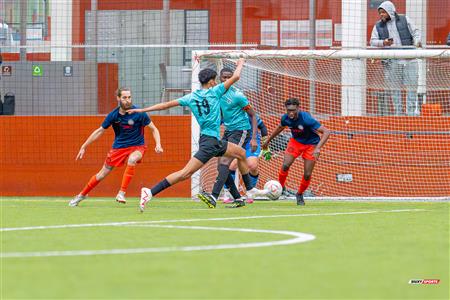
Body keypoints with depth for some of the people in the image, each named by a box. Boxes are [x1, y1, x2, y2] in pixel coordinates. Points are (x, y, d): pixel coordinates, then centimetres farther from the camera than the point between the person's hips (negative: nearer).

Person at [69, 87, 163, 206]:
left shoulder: (139, 114, -16)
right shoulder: (113, 115, -9)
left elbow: (154, 129, -7)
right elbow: (99, 131, 3)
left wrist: (158, 145, -24)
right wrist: (83, 147, 4)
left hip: (137, 146, -3)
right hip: (119, 146, 3)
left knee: (132, 160, -37)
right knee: (102, 174, 5)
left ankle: (122, 193, -30)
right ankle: (82, 195, 26)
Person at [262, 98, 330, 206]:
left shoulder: (306, 119, -34)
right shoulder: (285, 118, -17)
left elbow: (326, 132, -35)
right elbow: (280, 128, 10)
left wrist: (318, 148, -46)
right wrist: (268, 141, 20)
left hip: (311, 144, -3)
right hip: (296, 141, 3)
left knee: (307, 175, -6)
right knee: (285, 166, -16)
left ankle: (300, 194, 22)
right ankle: (280, 187, 9)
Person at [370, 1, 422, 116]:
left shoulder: (404, 20, 7)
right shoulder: (378, 26, 10)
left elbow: (415, 32, 10)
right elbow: (373, 41, 3)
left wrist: (417, 41, -10)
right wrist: (383, 43, -17)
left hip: (408, 59, -1)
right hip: (390, 62, 1)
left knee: (412, 85, -4)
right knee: (394, 87, 1)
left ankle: (412, 111, 0)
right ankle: (398, 112, 7)